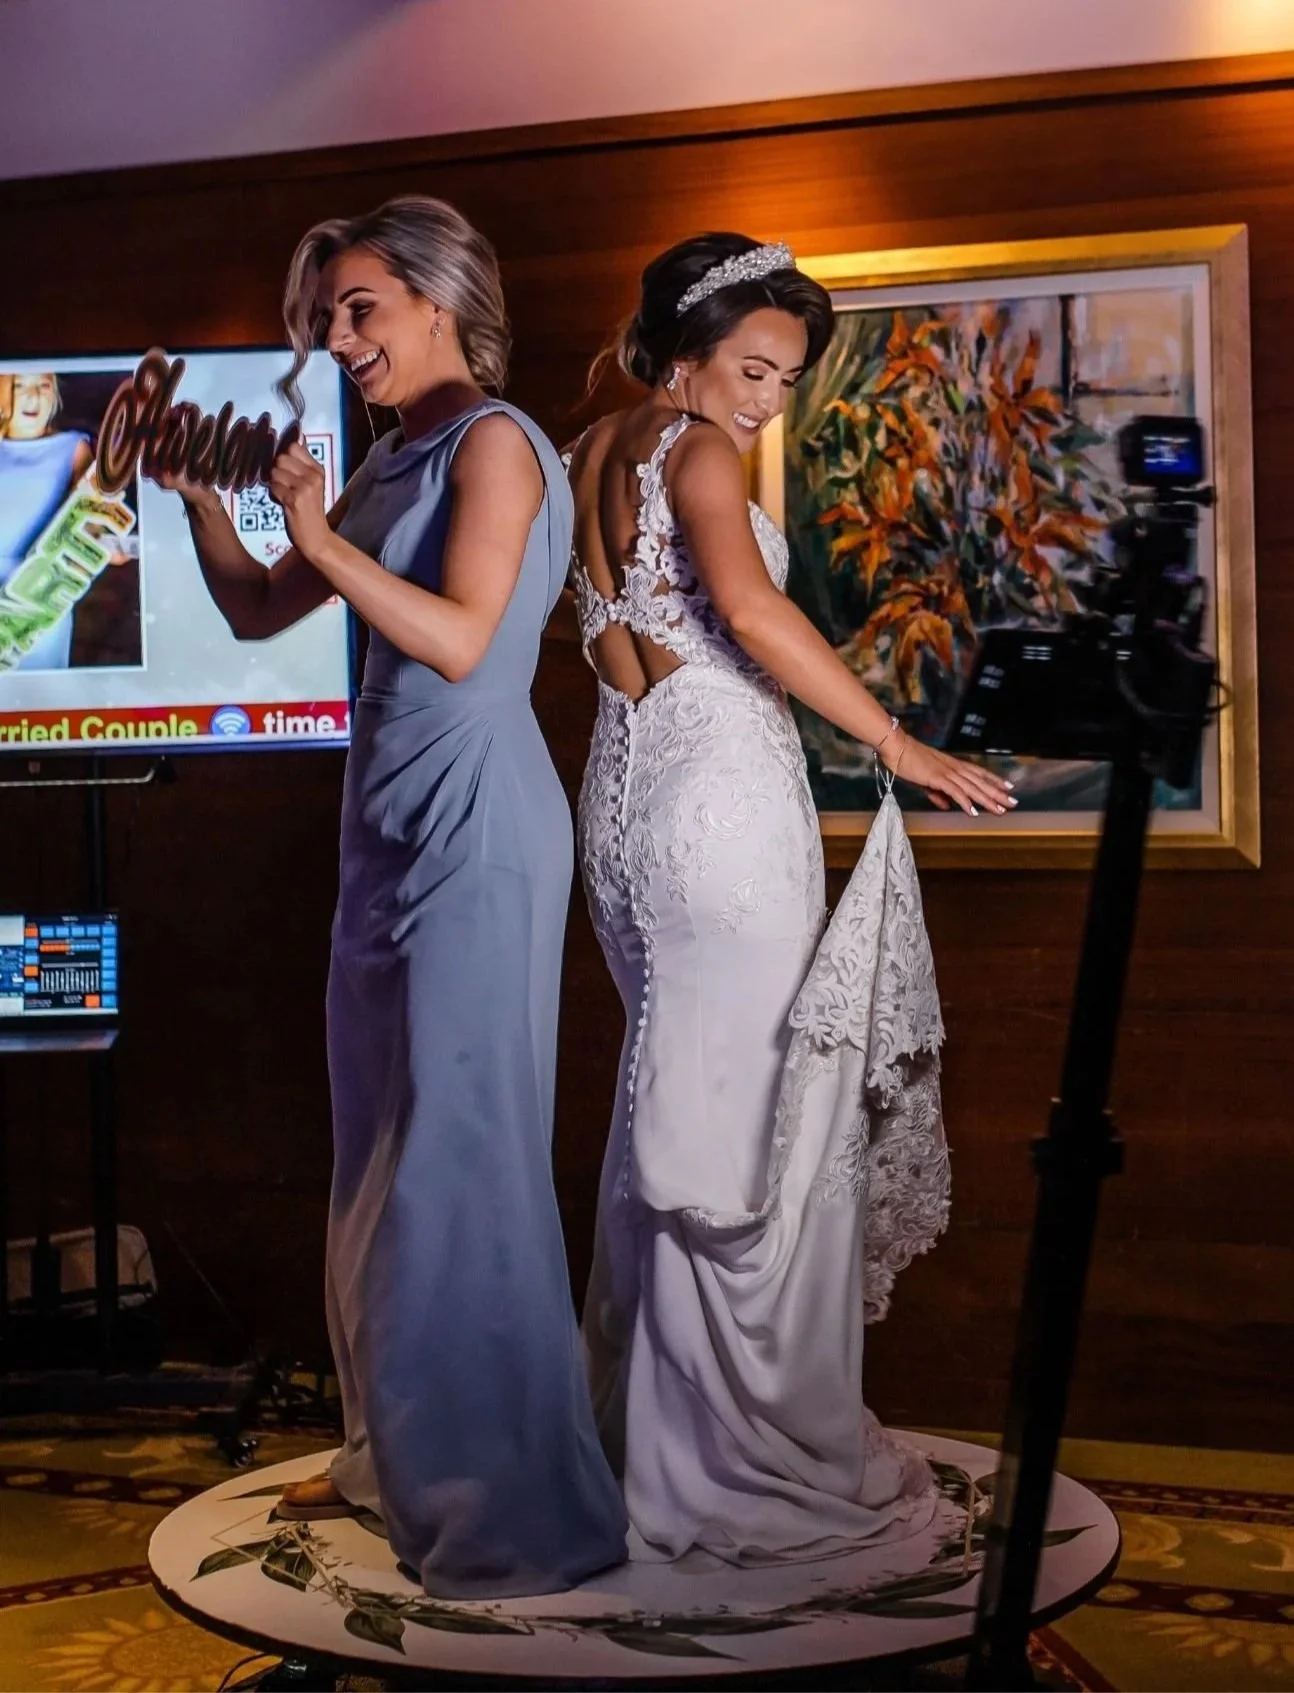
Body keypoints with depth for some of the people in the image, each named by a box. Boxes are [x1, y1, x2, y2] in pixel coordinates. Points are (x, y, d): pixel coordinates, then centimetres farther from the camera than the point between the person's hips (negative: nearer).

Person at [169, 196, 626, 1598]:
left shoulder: (492, 442, -8)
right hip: (393, 825, 9)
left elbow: (460, 641, -20)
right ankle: (400, 1454, 29)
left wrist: (320, 533, -18)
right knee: (383, 1154, 15)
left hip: (473, 825, -9)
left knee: (459, 1153, -6)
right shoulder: (395, 462, 16)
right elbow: (256, 612, 21)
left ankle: (519, 1505, 4)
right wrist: (198, 492, 10)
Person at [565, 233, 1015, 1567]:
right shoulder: (695, 445, -10)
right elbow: (752, 611, -24)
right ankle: (763, 1463, 2)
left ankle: (651, 1428, 23)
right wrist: (897, 744, -22)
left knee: (667, 1094, 15)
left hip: (625, 784, 9)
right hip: (722, 783, -9)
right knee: (756, 1106, -4)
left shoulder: (595, 452, 17)